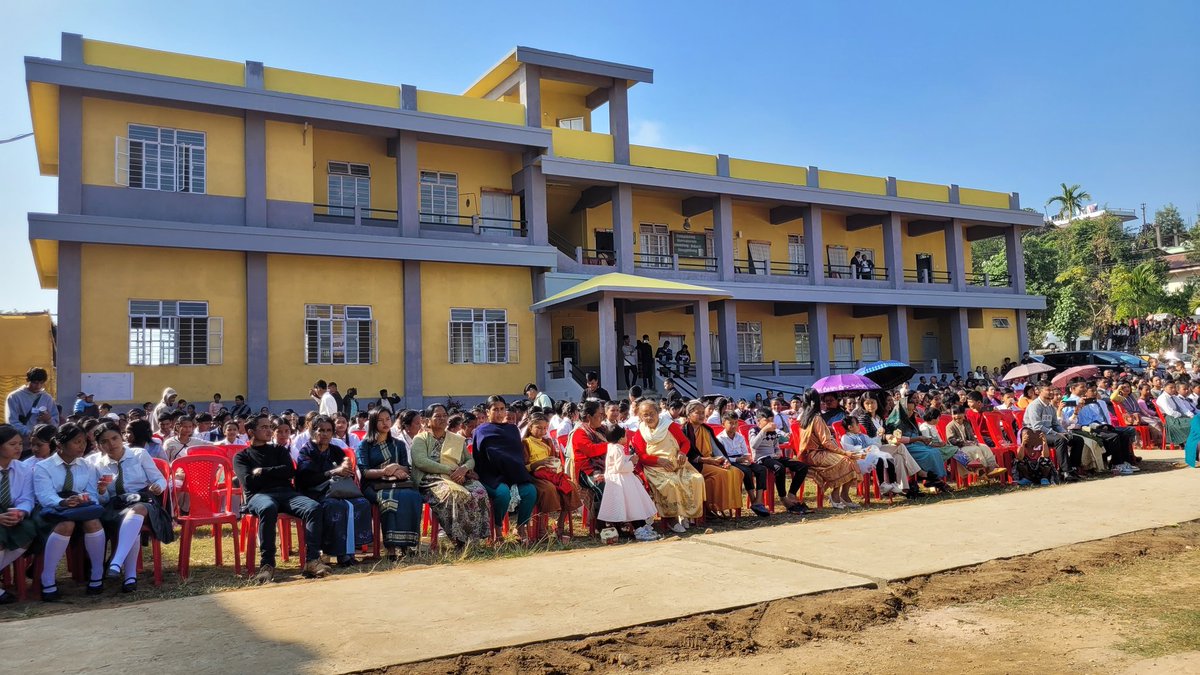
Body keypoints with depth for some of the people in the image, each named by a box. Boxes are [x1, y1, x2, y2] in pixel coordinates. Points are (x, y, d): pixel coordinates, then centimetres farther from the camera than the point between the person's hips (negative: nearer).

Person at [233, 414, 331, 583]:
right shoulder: (241, 457, 21)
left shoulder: (279, 450, 28)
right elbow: (248, 482, 3)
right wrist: (276, 473, 8)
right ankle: (267, 564, -39)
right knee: (268, 509, -42)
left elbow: (290, 471, 9)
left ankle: (312, 560, -37)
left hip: (286, 492, 3)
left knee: (314, 508, -30)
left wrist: (262, 472, 5)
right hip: (259, 495, -3)